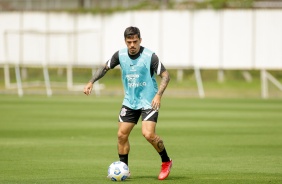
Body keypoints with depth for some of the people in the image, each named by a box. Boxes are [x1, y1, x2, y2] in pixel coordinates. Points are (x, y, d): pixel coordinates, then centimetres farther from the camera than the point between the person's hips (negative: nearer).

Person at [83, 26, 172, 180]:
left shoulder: (150, 56, -17)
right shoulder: (120, 55, -3)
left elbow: (165, 75, -14)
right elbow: (105, 68, 13)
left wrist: (158, 95, -27)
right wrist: (91, 82, 0)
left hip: (149, 102, -5)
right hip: (129, 102, 5)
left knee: (148, 134, -20)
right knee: (121, 135, 1)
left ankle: (166, 162, 2)